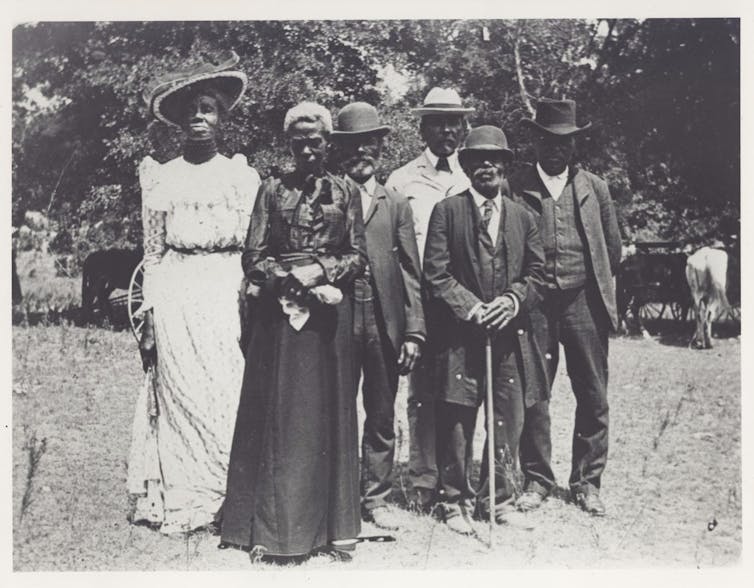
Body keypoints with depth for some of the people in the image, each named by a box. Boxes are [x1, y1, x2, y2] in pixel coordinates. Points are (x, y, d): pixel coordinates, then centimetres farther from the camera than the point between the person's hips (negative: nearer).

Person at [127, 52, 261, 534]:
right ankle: (183, 501, 9)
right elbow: (153, 254, 8)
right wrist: (149, 321, 3)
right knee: (181, 395, -1)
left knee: (230, 396, -3)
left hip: (229, 299, 0)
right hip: (177, 300, 0)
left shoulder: (244, 177, 9)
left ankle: (231, 499, 8)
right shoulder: (161, 177, 8)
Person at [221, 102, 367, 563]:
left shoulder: (347, 193, 9)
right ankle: (273, 527, 6)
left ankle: (332, 526, 12)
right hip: (279, 310, 0)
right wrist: (292, 279, -11)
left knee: (329, 413, 4)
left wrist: (321, 271, -11)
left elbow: (358, 258, 5)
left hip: (330, 312, 1)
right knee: (277, 414, 0)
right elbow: (254, 257, 3)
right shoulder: (272, 191, 8)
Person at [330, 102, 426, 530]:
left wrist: (414, 331, -1)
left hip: (384, 325, 2)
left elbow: (411, 272, 6)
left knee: (382, 418, 9)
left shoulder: (397, 205, 11)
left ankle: (376, 498, 21)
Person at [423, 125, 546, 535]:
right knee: (457, 421, 2)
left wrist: (514, 300, -7)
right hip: (460, 335, -3)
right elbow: (436, 272, -3)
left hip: (510, 334, 3)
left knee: (508, 421, 7)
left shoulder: (522, 217, 14)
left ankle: (500, 498, 22)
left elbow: (537, 272, 12)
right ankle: (456, 501, 15)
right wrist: (470, 307, -13)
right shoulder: (447, 211, 3)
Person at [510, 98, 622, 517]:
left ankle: (587, 482, 17)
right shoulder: (516, 188, 2)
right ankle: (536, 479, 15)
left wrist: (595, 285, 13)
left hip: (584, 302, 2)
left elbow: (613, 249, 16)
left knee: (593, 396, 4)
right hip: (534, 305, -2)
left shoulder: (594, 188, 10)